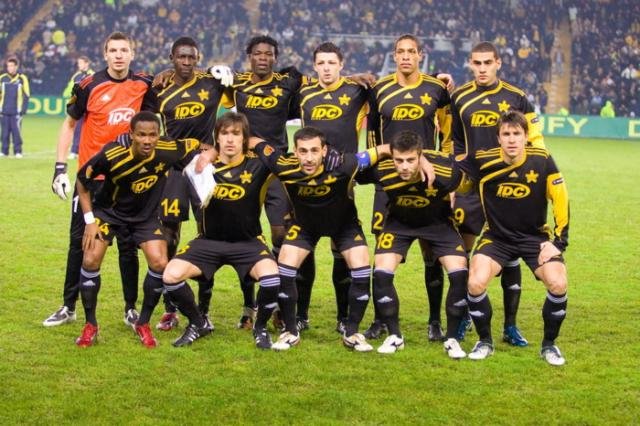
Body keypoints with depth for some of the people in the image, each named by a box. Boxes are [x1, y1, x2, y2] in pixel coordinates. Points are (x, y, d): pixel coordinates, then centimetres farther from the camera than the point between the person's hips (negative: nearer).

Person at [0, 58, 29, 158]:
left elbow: (26, 96, 4)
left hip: (16, 112, -2)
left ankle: (18, 151, 1)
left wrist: (23, 110, -3)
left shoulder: (22, 78, 1)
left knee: (16, 131, -7)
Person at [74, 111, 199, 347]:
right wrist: (89, 220, -13)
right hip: (108, 211, -2)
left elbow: (197, 144, -4)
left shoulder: (169, 152, -25)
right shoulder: (111, 155, -31)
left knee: (160, 264, -14)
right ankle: (90, 325, 4)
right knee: (91, 260, -15)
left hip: (145, 215, 2)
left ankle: (143, 324, 8)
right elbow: (82, 180, -13)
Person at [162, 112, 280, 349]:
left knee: (271, 276, -31)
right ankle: (197, 324, 8)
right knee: (171, 276, -20)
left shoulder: (256, 165, -11)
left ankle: (260, 327, 0)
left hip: (247, 242, -2)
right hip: (209, 240, 2)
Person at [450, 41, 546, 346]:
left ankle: (510, 326, 9)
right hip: (470, 186, 1)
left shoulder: (516, 98, 1)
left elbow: (535, 140, 6)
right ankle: (462, 319, 17)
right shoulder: (460, 98, 6)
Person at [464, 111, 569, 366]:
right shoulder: (482, 162, -16)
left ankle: (549, 345, 6)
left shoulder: (542, 161, -15)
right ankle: (485, 341, 4)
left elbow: (561, 202, -7)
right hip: (497, 237, 0)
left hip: (536, 236, 0)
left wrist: (558, 242, -9)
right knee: (476, 283, -23)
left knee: (558, 285, -21)